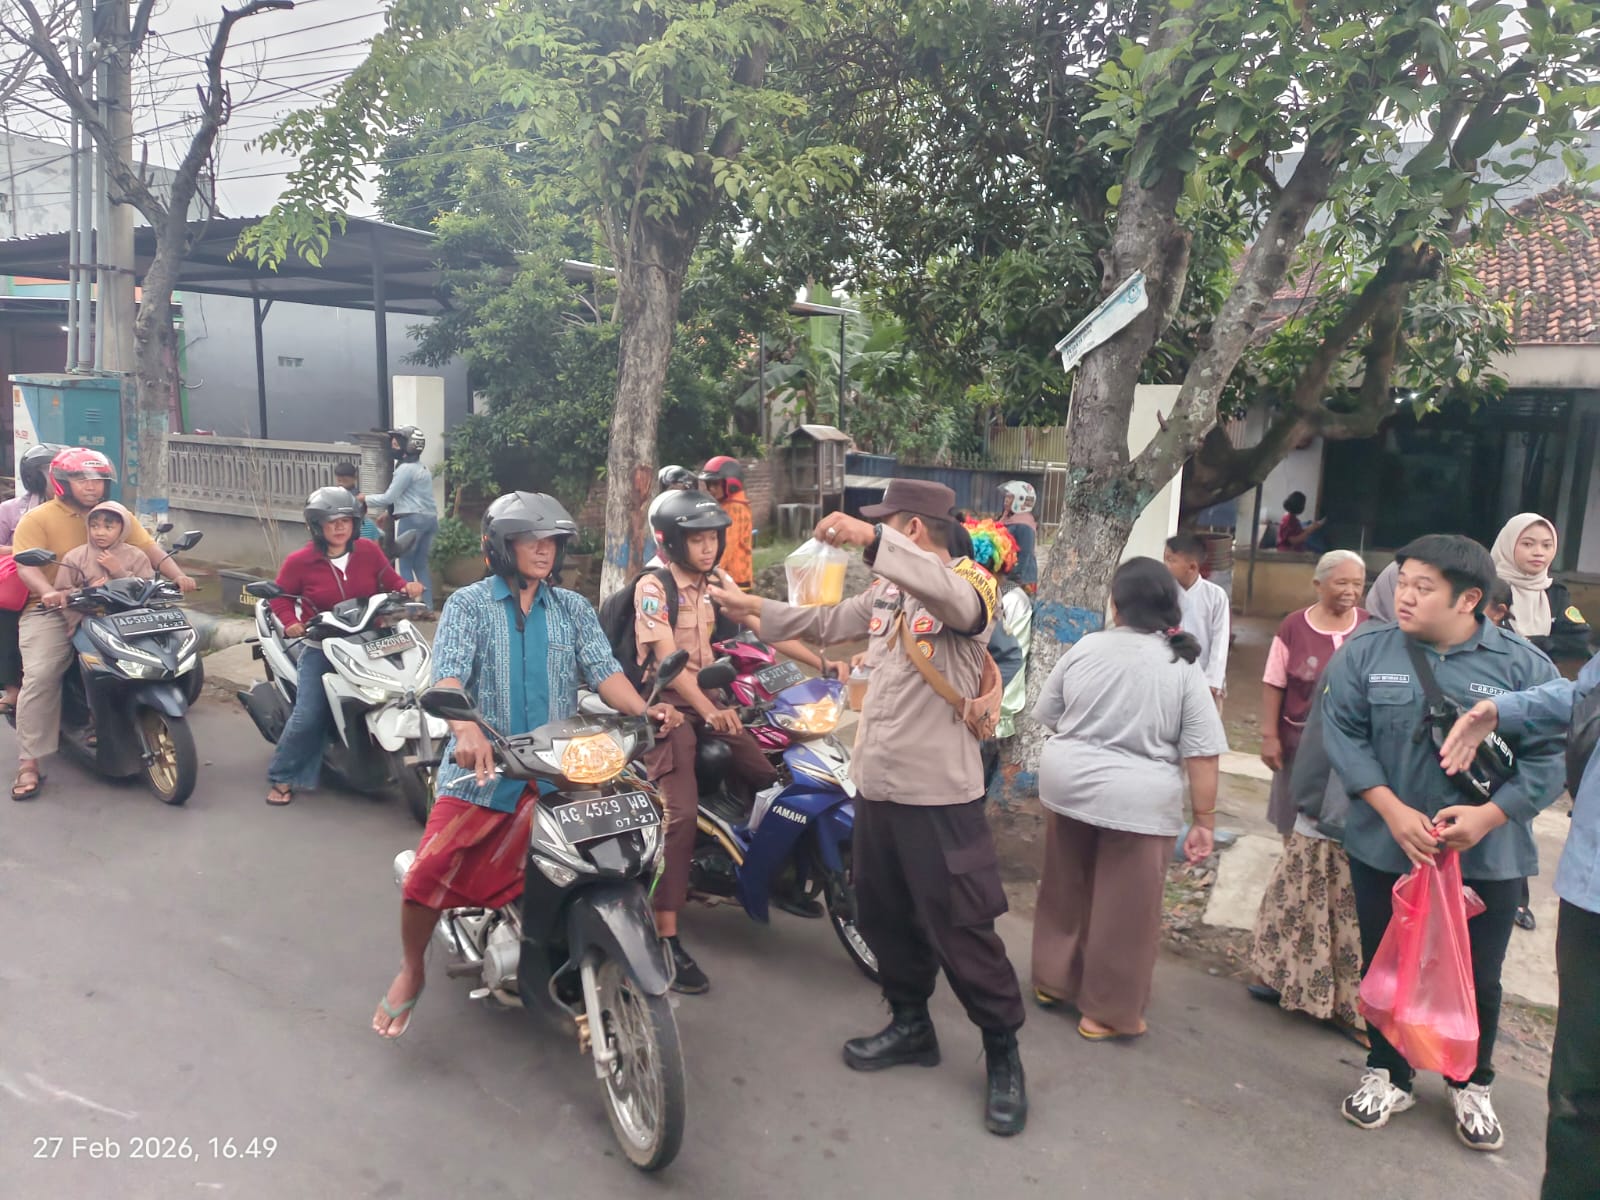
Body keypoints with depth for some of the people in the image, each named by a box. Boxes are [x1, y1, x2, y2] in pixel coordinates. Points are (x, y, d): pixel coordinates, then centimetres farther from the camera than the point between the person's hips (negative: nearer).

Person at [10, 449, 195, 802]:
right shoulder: (37, 519, 1)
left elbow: (150, 548, 2)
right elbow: (27, 565, -12)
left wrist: (177, 575, -17)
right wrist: (49, 592, -33)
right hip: (54, 612, -3)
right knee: (40, 676, -20)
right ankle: (28, 765, -16)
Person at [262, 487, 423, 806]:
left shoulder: (368, 551, 2)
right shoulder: (300, 562, -4)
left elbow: (390, 580, 8)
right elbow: (279, 596, 5)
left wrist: (407, 587, -14)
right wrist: (290, 622, -13)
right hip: (320, 647, -3)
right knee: (308, 716, -12)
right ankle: (281, 777, 6)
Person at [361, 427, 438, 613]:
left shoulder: (406, 468, -10)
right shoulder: (422, 468, 19)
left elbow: (389, 497, -10)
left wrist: (365, 499, 3)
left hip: (412, 519, -9)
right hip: (430, 517, 9)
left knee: (405, 563, 1)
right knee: (421, 564, 11)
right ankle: (428, 606, 7)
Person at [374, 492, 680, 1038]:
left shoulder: (573, 609, 11)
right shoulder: (468, 604, 2)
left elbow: (603, 670, -1)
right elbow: (449, 677, -13)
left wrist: (643, 710, -22)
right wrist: (467, 729, -35)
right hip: (481, 770, -2)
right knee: (428, 874, -8)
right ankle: (410, 972, 20)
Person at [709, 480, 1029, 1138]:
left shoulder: (971, 579, -13)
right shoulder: (886, 590, 11)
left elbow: (957, 599, -38)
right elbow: (827, 623, 24)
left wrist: (872, 540, -48)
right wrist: (753, 606, 25)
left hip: (939, 795, -8)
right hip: (877, 785, 8)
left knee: (962, 930, -1)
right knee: (884, 917, 19)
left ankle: (1003, 1055, 18)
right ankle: (911, 1024, 38)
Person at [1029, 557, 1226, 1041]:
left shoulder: (1085, 648, 0)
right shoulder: (1184, 666, -7)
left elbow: (1048, 717, 9)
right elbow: (1201, 754, -10)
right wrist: (1204, 822, -4)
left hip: (1067, 783, 3)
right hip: (1138, 800, -3)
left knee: (1066, 891, 19)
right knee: (1124, 909, 8)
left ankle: (1053, 982, 31)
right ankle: (1108, 1011, 17)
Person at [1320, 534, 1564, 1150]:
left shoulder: (1523, 665, -6)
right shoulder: (1364, 652, -4)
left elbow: (1546, 757, -6)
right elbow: (1344, 735, -8)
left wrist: (1487, 816, -19)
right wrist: (1394, 811, -18)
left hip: (1487, 857, 0)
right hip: (1384, 846, 0)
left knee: (1478, 978, 14)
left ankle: (1471, 1085, 39)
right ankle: (1388, 1075, 35)